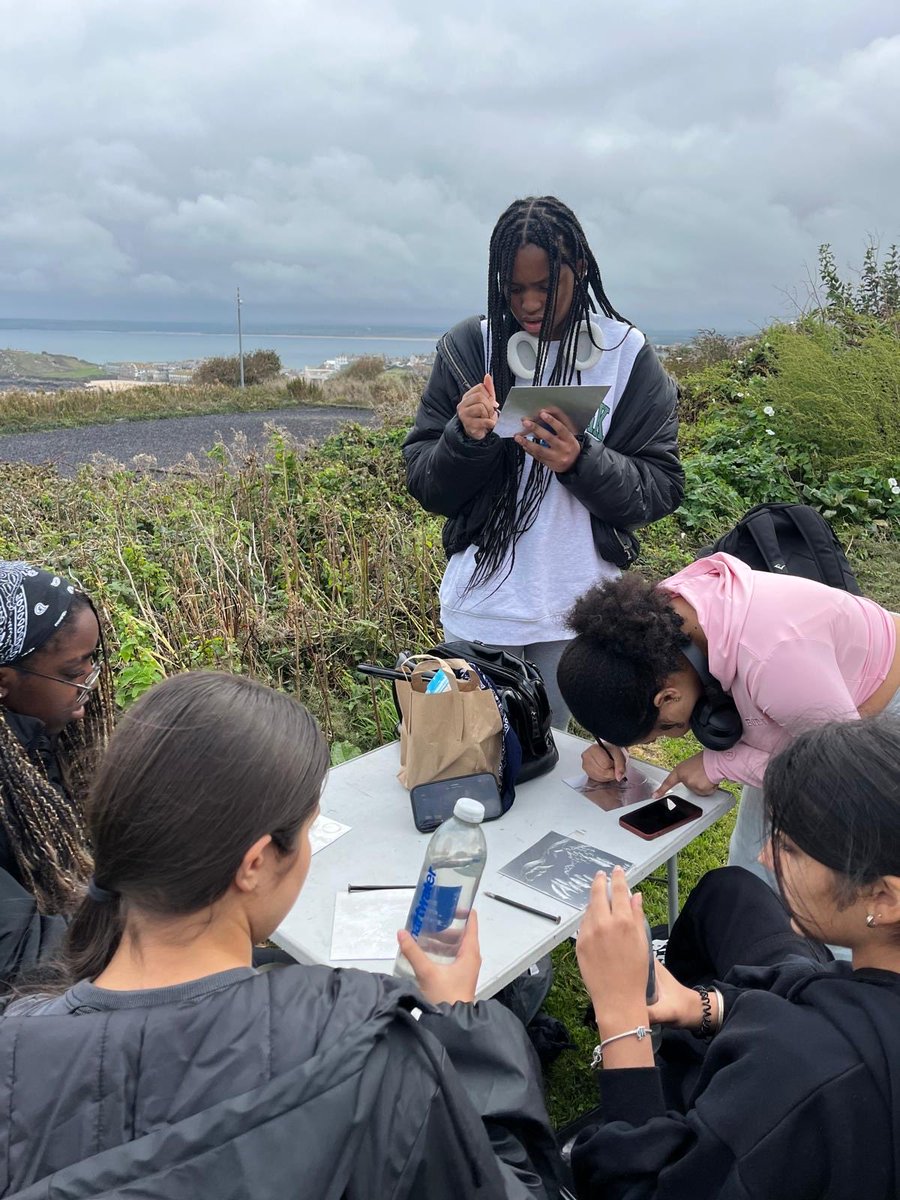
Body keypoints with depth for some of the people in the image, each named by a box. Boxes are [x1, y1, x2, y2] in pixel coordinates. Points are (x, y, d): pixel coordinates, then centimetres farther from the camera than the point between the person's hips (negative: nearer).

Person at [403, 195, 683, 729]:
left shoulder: (627, 355, -3)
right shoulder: (469, 348, -1)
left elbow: (661, 488, -5)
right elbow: (425, 485, -1)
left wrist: (581, 462, -23)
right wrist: (465, 440, -22)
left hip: (577, 611, 0)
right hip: (480, 605, 1)